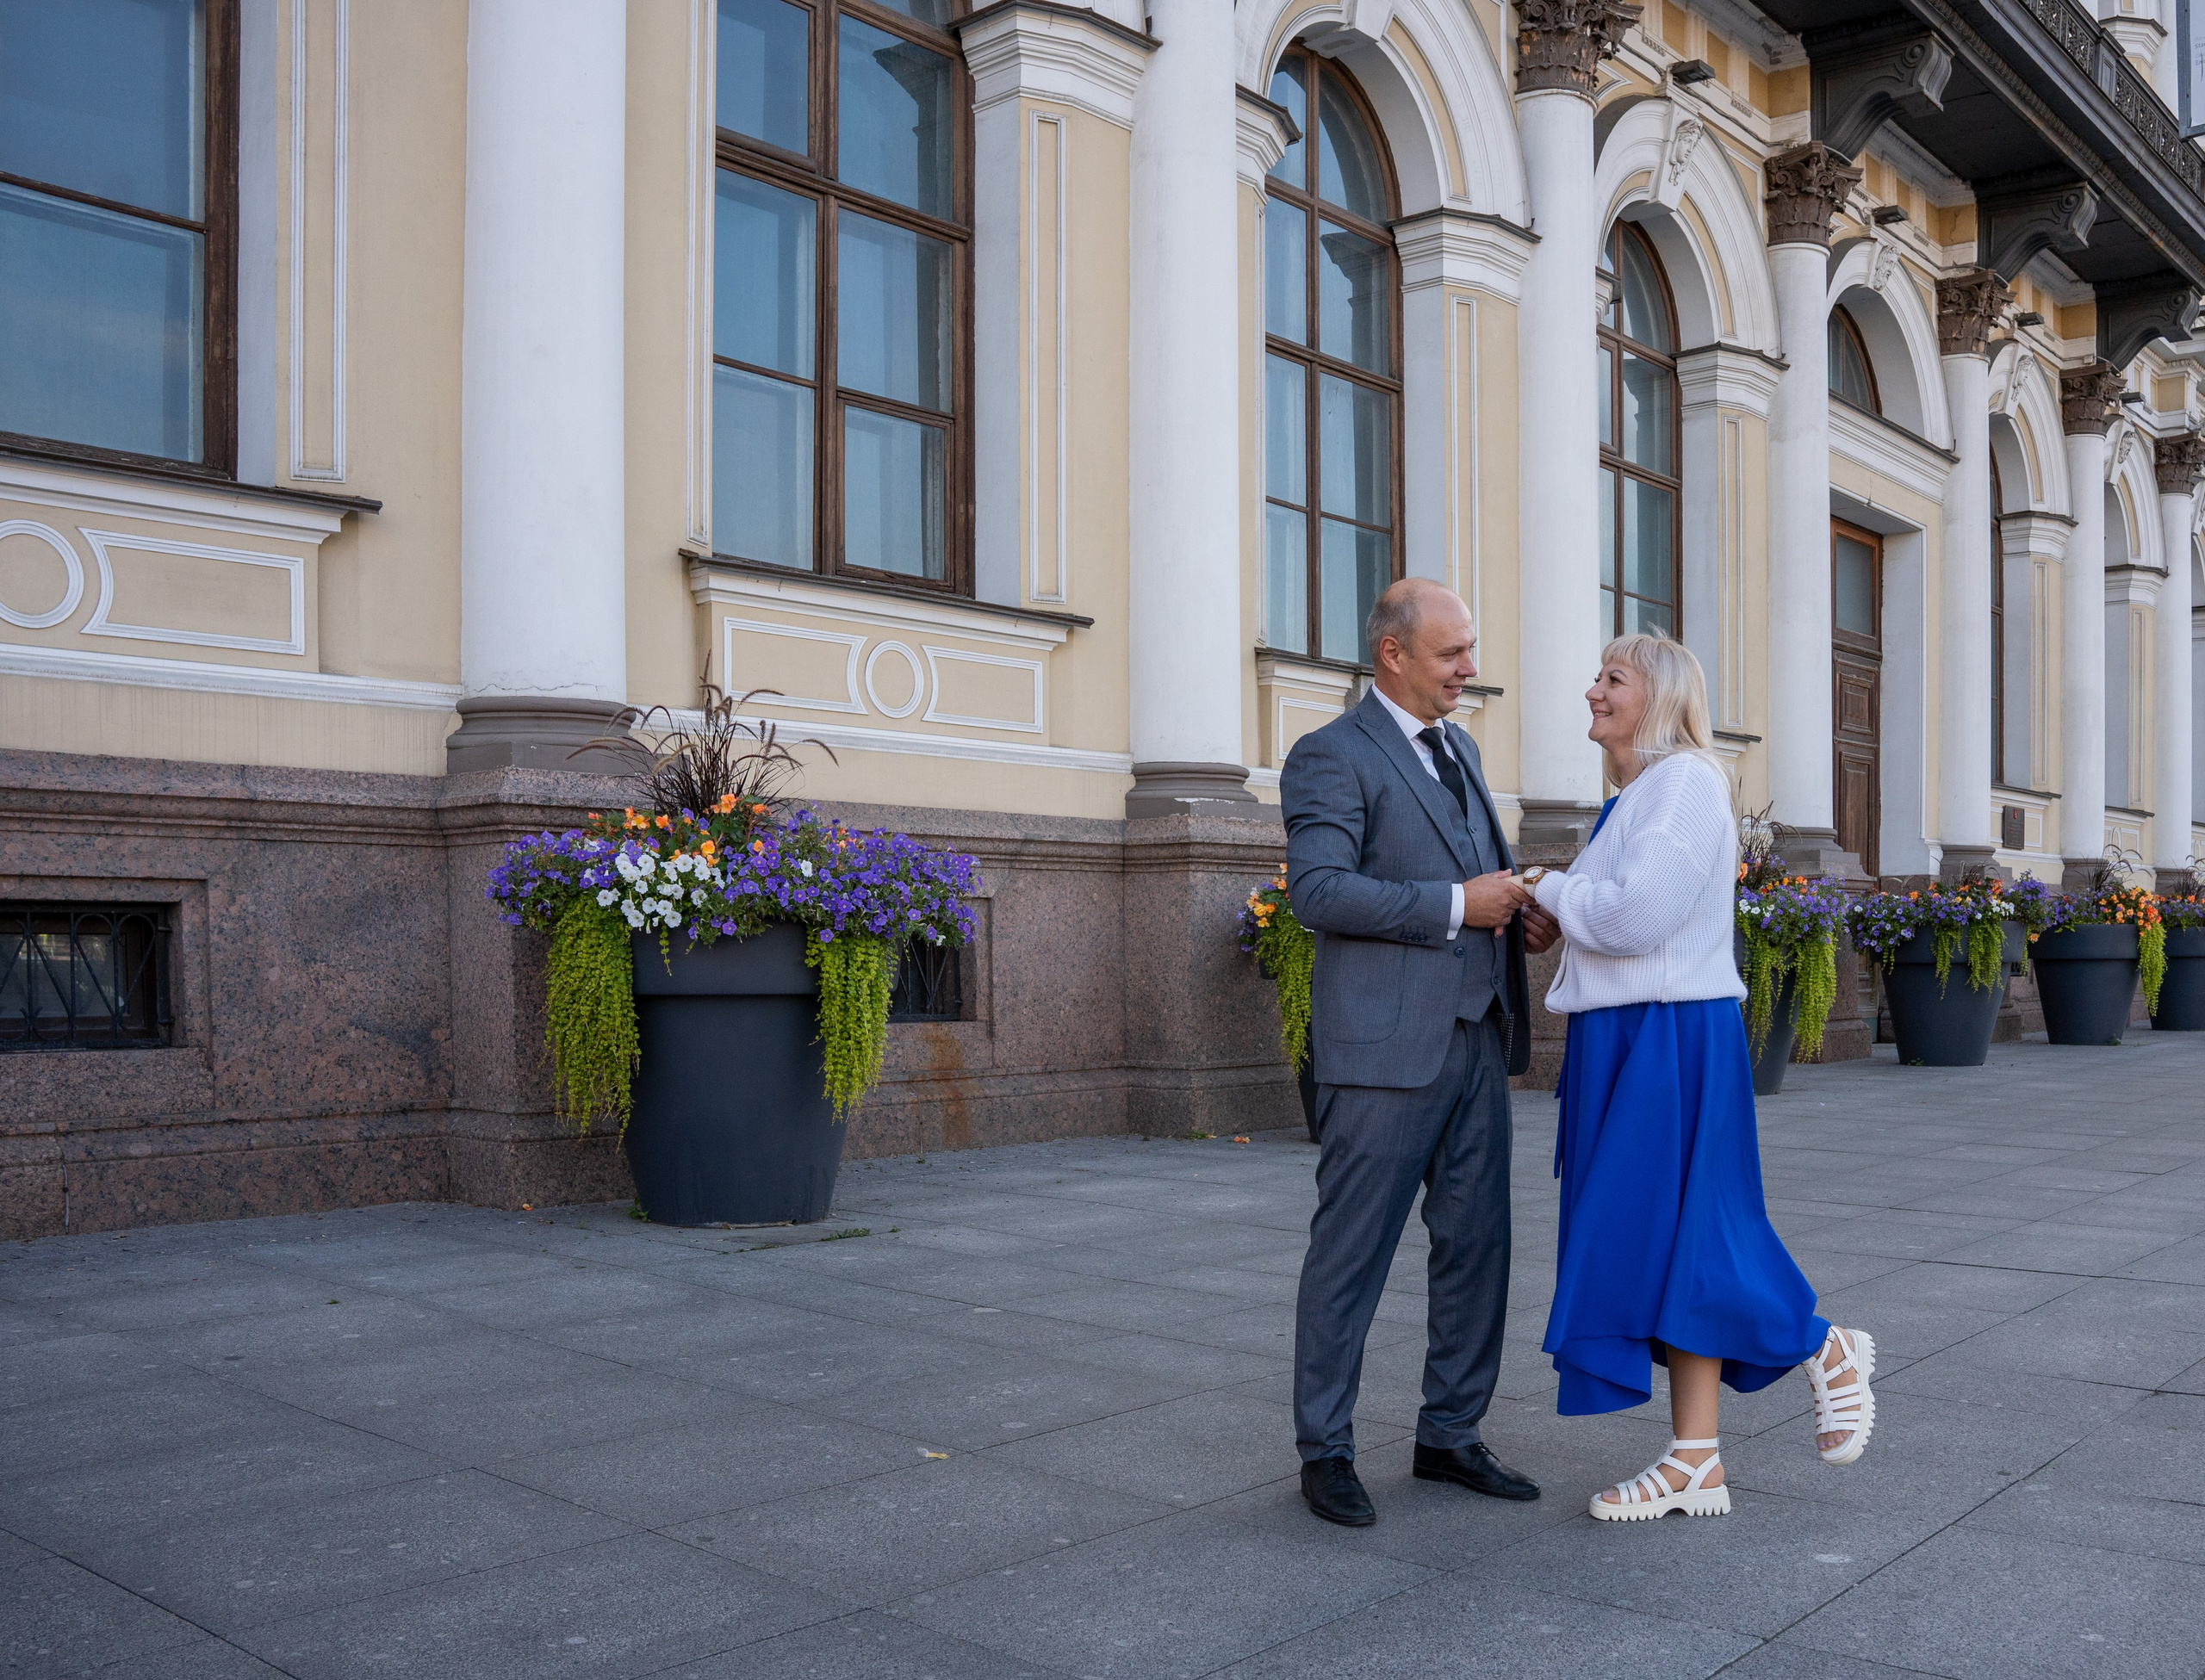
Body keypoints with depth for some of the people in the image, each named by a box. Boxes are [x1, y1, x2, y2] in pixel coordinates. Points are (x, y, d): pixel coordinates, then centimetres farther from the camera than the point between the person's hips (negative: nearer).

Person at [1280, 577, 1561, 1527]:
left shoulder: (1458, 748, 19)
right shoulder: (1332, 756, -7)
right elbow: (1319, 890, -18)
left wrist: (1518, 915, 7)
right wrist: (1458, 905, -18)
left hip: (1476, 1037, 8)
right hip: (1385, 1046, -8)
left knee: (1476, 1245, 11)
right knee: (1352, 1253, 0)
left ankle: (1450, 1435, 24)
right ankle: (1325, 1451, 12)